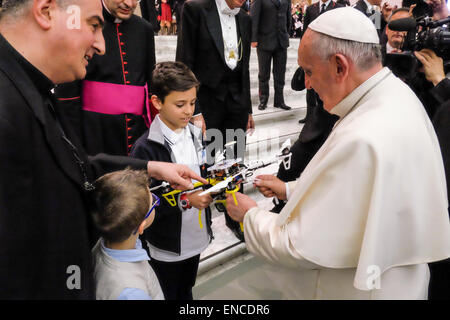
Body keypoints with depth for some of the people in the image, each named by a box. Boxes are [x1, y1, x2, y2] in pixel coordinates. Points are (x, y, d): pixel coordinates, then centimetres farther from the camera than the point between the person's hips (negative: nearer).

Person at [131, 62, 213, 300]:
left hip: (196, 237, 6)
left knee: (185, 292, 26)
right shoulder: (146, 148, -21)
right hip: (165, 246, -6)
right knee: (167, 295, 17)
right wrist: (185, 200, -29)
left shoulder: (195, 135, -1)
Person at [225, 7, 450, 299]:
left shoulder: (363, 141, -36)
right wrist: (292, 189, 6)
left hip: (362, 290, -8)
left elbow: (302, 247, -26)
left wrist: (250, 215, -10)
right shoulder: (396, 95, -5)